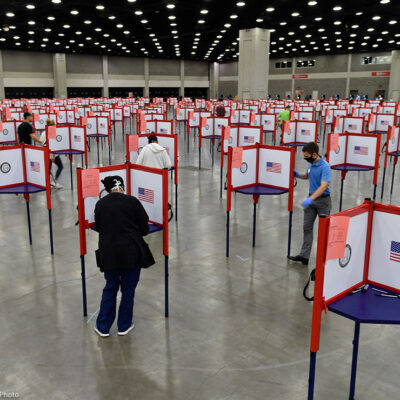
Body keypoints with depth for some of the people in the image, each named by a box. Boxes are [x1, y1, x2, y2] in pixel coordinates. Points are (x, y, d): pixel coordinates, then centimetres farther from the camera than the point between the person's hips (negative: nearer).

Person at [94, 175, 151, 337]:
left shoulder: (100, 204, 3)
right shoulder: (132, 201, -6)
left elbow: (98, 227, 13)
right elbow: (144, 228, -1)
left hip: (108, 253, 3)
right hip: (131, 252, -2)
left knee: (110, 288, 17)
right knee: (128, 289, 11)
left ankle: (103, 327, 23)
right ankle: (124, 326, 23)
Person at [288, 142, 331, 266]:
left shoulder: (325, 166, -23)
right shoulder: (310, 164, 3)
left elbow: (324, 186, -33)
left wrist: (310, 199, -43)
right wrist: (298, 175, 4)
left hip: (323, 200, -7)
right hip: (311, 199, 8)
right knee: (307, 227, 4)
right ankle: (304, 256, 7)